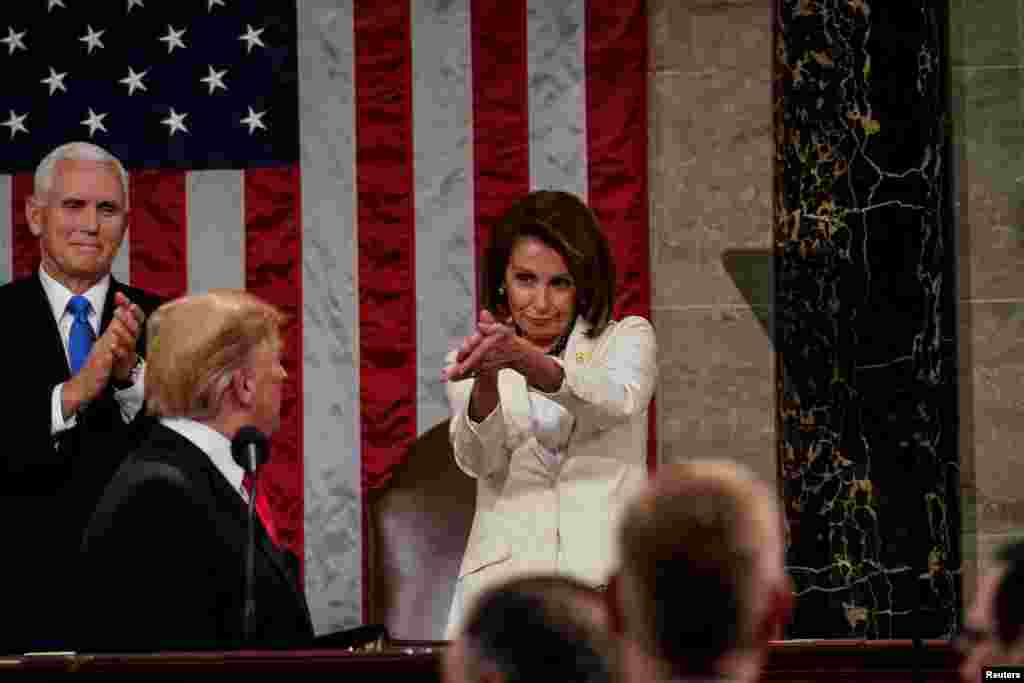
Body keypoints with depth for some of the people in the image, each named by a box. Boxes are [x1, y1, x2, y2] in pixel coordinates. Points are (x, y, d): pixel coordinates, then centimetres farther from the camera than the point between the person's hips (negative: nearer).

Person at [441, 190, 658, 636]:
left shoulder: (628, 339, 12)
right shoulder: (469, 362, 16)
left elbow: (617, 401, -11)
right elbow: (478, 461, -4)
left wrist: (523, 358, -28)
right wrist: (487, 381, -24)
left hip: (609, 578, -1)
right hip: (502, 581, 1)